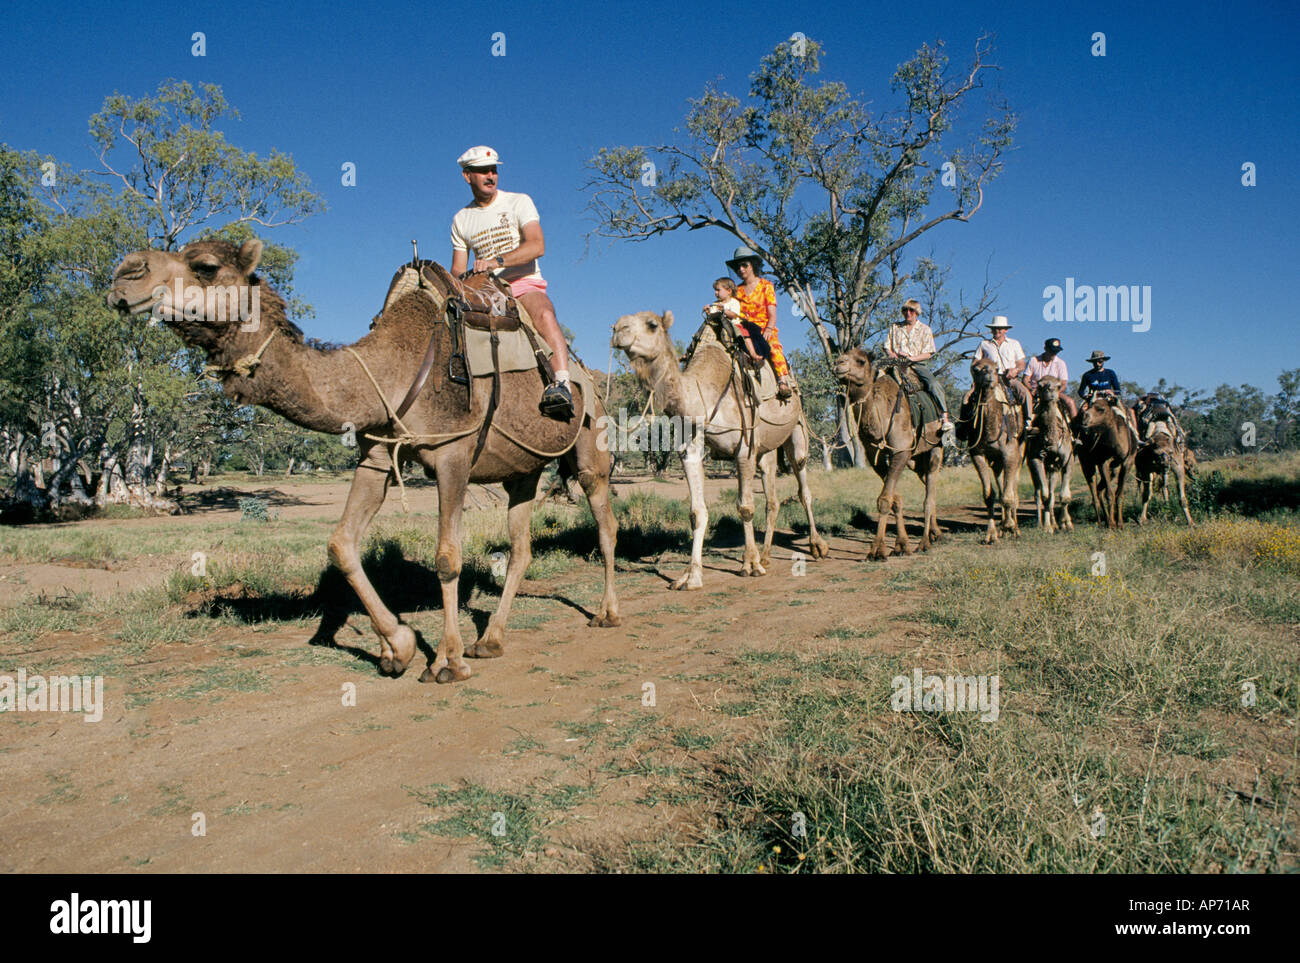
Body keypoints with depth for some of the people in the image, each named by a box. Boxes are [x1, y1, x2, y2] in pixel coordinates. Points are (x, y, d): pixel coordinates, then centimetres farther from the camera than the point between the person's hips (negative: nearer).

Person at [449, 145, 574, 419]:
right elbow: (457, 271, 16)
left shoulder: (518, 202, 6)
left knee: (544, 315, -37)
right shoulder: (461, 219, 18)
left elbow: (537, 246, -10)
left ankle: (562, 386, -50)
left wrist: (497, 261, -24)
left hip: (525, 284, -4)